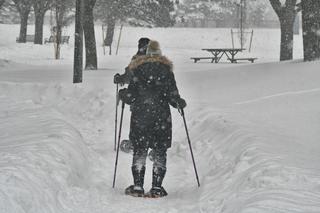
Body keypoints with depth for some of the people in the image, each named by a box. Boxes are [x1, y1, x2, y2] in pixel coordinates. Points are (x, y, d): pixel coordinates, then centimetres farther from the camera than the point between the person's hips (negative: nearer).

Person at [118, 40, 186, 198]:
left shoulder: (137, 69, -1)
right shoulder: (166, 69, 0)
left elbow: (131, 96, -3)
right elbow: (172, 96, -2)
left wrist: (122, 94, 18)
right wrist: (180, 103, 19)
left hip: (140, 116, 0)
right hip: (161, 117, 0)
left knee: (139, 151, 8)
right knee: (160, 152, 6)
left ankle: (138, 186, 3)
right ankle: (157, 188, 2)